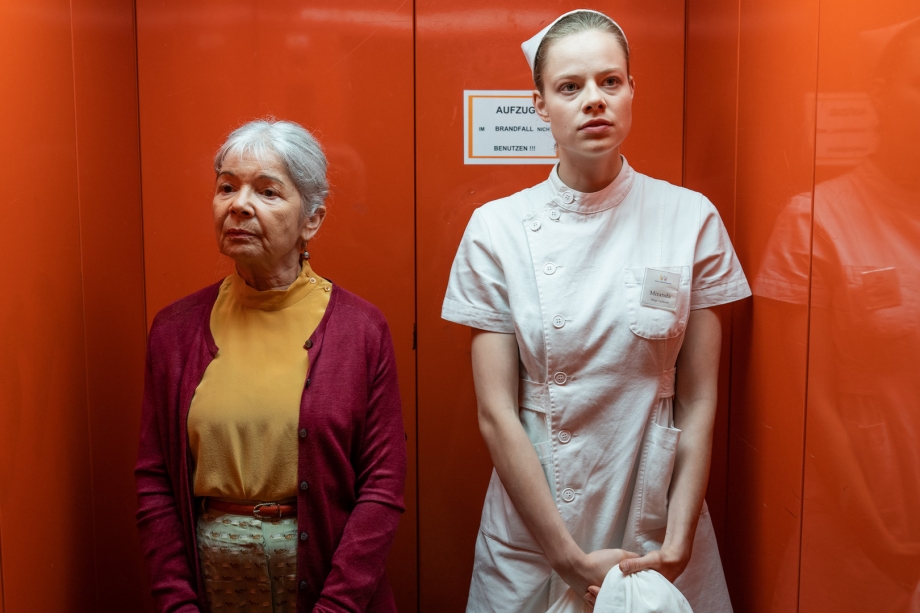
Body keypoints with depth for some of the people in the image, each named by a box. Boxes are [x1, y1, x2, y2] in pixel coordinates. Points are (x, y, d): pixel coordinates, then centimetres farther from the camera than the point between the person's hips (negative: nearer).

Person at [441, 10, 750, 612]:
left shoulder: (690, 219, -5)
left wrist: (677, 543, -10)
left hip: (658, 526, 1)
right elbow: (497, 414, -9)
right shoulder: (497, 229, -8)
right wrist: (573, 560, -11)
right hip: (533, 525, 0)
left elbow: (699, 402, -3)